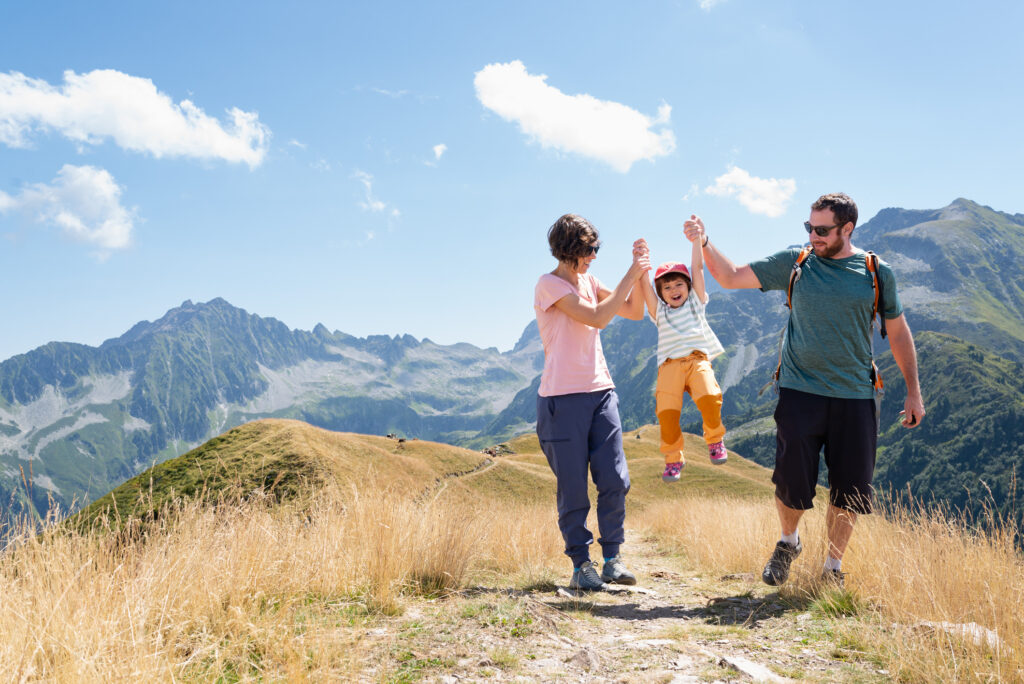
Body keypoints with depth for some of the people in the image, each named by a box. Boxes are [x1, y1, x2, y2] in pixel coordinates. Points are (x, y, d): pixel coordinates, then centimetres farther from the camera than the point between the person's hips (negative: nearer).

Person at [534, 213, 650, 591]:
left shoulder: (589, 282, 16)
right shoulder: (549, 285, -6)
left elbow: (635, 311, 15)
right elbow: (598, 318, -15)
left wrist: (640, 269, 3)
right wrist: (630, 275, -9)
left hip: (601, 393, 6)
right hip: (563, 398, -6)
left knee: (615, 480, 1)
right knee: (573, 487, 0)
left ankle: (612, 559, 13)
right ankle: (580, 565, 12)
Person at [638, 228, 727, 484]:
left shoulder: (695, 302, 21)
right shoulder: (659, 311, 21)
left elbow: (697, 268, 14)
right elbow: (645, 286, 8)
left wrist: (697, 239, 8)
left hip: (698, 359, -1)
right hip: (669, 365, 1)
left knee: (709, 398, -28)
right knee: (666, 411, -20)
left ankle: (714, 439, 1)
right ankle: (673, 457, 3)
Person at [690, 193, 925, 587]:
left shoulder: (876, 273, 3)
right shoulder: (794, 264, 2)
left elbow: (898, 333, 10)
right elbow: (731, 277, 1)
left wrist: (913, 391, 9)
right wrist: (704, 244, -15)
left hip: (854, 397, 1)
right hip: (799, 392, -1)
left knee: (848, 489, 5)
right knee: (792, 480, 0)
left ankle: (833, 567, 25)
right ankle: (788, 542, 31)